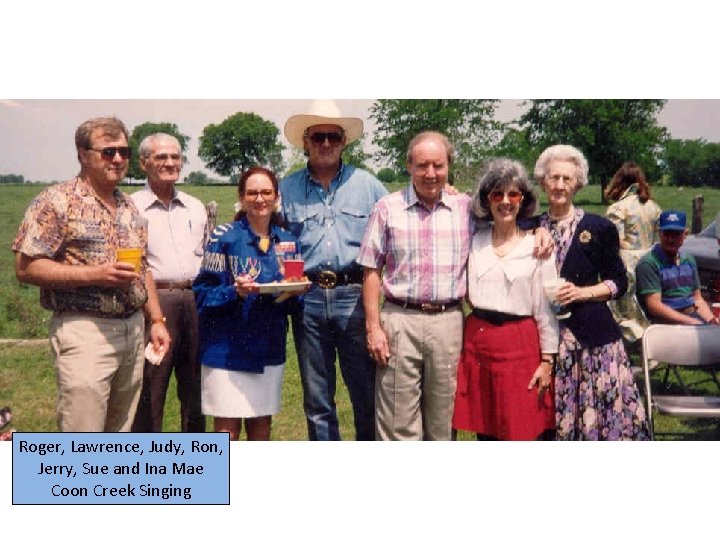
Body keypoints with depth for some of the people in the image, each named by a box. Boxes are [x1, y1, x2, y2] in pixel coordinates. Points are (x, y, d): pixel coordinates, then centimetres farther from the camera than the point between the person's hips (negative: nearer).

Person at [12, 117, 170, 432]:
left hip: (134, 330, 7)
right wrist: (94, 274, -21)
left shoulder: (129, 208, 14)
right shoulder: (56, 202, -8)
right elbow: (26, 268, -13)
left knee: (119, 440, 15)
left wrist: (156, 320, 12)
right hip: (84, 332, -7)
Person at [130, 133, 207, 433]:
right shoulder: (131, 207, -1)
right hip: (153, 302, -5)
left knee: (195, 388, 13)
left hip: (195, 303, 5)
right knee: (149, 390, 0)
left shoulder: (196, 208, 16)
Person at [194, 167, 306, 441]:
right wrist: (235, 291, -26)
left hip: (269, 348, 5)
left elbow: (294, 296, 13)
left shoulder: (288, 241, 8)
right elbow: (203, 292, -9)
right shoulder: (224, 237, -6)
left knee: (262, 423, 12)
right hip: (228, 347, -4)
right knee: (228, 427, -1)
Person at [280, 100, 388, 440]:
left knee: (367, 396, 3)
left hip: (355, 297, -1)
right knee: (316, 401, 10)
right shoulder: (287, 189, 9)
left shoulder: (367, 185, 7)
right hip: (308, 299, 1)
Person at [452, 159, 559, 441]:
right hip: (476, 342, 3)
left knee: (519, 432, -1)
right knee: (484, 430, 11)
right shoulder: (474, 241, 6)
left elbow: (546, 308, -1)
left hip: (520, 345, -3)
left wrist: (547, 361, -2)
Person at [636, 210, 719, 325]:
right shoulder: (649, 263, -6)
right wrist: (691, 322, -16)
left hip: (693, 315, 7)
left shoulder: (689, 260, 18)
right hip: (665, 320, -7)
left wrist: (711, 320, 2)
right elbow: (654, 306, -13)